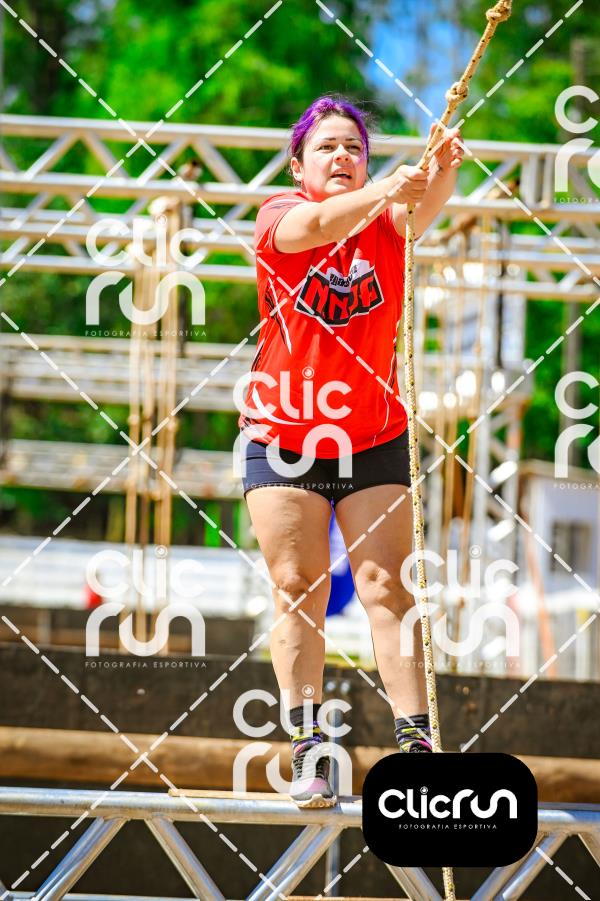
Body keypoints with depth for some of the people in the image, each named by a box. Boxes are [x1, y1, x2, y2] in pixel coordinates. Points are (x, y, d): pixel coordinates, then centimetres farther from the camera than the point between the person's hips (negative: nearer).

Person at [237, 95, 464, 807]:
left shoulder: (386, 224, -2)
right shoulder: (278, 217, -7)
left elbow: (422, 211, -26)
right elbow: (314, 225, -31)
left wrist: (440, 174, -49)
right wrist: (382, 191, -50)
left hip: (375, 440, 1)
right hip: (281, 436, -1)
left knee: (387, 585, -6)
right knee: (298, 587, -5)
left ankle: (416, 741, -11)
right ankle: (308, 749, -6)